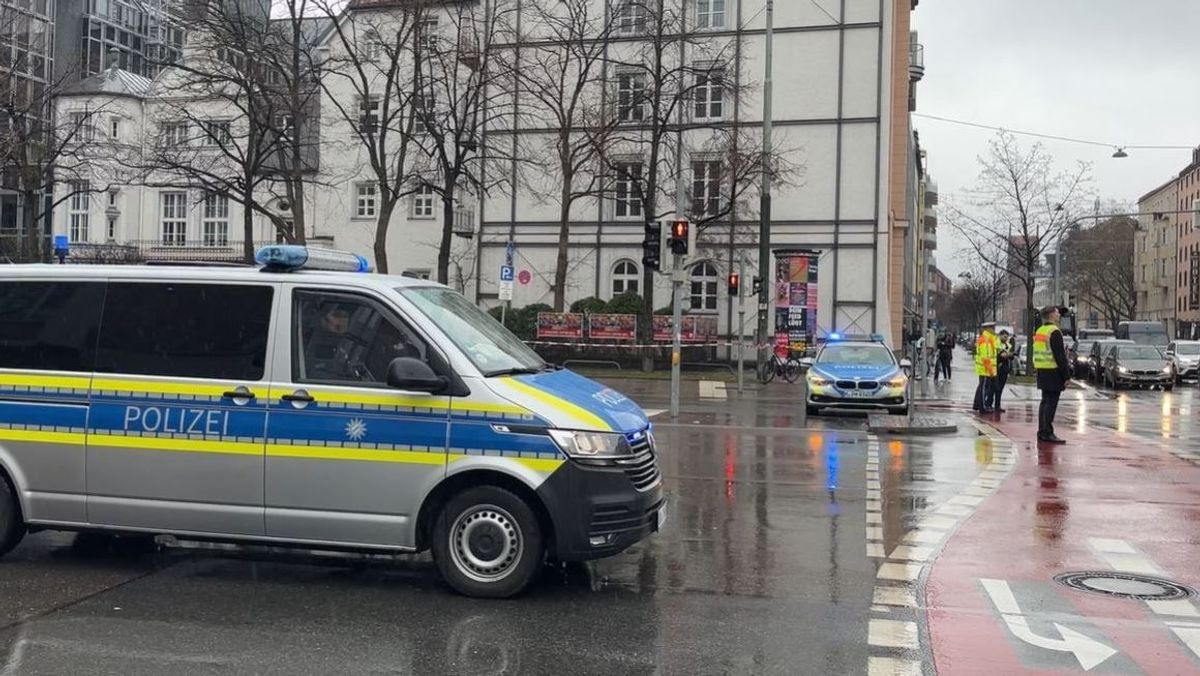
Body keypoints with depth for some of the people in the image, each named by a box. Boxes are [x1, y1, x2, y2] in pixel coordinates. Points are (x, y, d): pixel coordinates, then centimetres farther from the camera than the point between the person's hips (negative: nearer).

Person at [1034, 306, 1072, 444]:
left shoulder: (1039, 331, 15)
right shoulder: (1054, 332, -15)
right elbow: (1060, 356, -18)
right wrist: (1066, 376, -15)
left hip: (1042, 371, 10)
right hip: (1053, 372, -10)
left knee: (1045, 402, 14)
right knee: (1051, 403, -7)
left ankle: (1042, 432, 18)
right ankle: (1047, 433, -7)